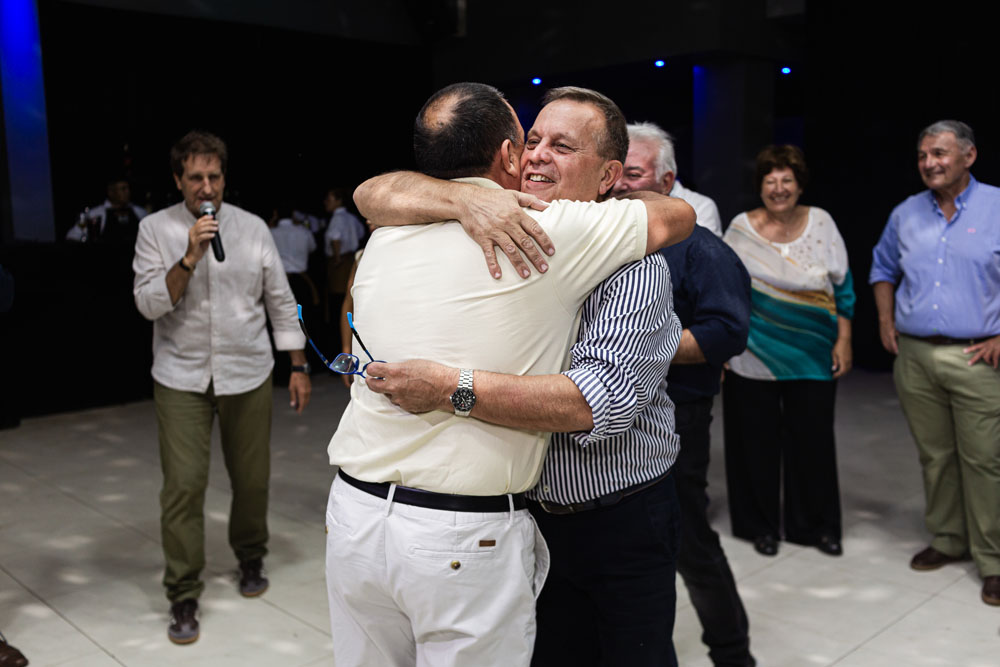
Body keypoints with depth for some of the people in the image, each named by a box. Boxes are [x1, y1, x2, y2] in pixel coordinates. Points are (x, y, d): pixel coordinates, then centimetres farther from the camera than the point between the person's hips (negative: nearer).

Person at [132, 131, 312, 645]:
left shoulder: (252, 228, 3)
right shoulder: (156, 229, -1)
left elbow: (280, 302, 7)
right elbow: (149, 304, -10)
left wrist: (298, 366, 5)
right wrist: (189, 258, -22)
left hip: (247, 374, 2)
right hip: (181, 377, -1)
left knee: (252, 479, 9)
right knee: (182, 485, -5)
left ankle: (250, 559, 35)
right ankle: (183, 598, 8)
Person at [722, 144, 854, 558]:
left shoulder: (821, 222, 3)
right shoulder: (740, 228, 0)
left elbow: (843, 286, 6)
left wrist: (844, 342, 1)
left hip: (812, 356, 1)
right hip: (754, 357, -1)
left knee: (813, 439, 6)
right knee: (758, 441, 6)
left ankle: (816, 524, 25)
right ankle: (761, 524, 24)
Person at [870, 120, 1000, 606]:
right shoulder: (906, 215, 11)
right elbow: (883, 268, 25)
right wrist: (886, 320, 12)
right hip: (914, 356, 4)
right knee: (934, 456, 12)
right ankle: (947, 540, 27)